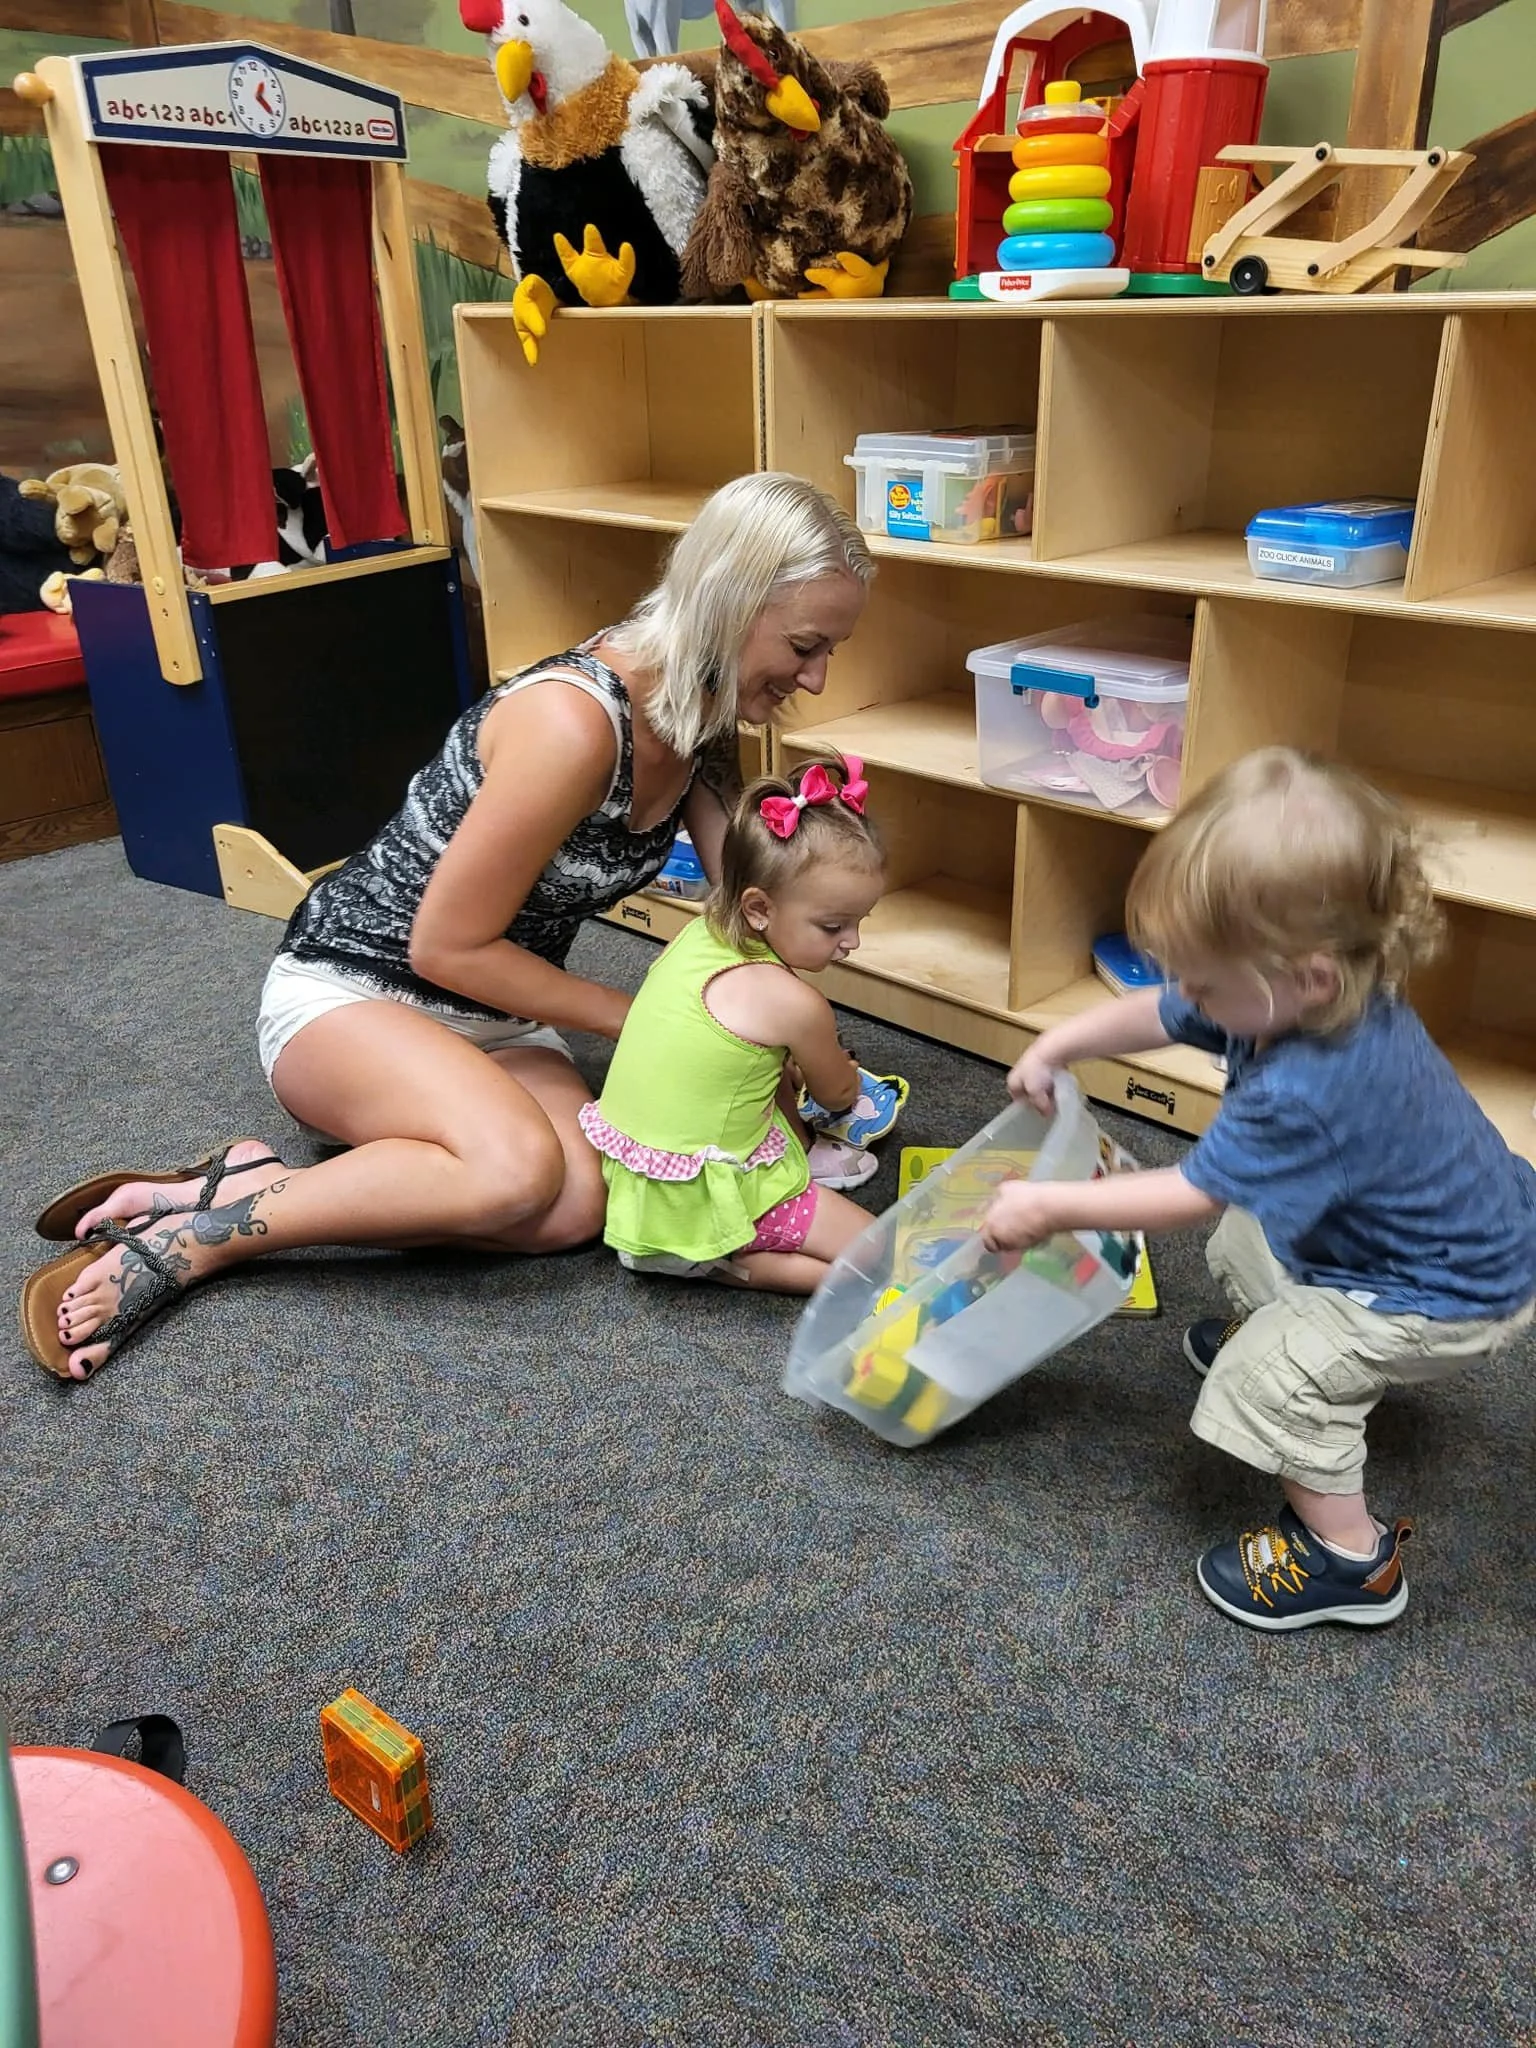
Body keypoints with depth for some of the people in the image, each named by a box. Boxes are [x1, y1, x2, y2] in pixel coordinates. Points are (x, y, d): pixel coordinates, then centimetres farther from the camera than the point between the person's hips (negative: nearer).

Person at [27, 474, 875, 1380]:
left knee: (574, 1207, -22)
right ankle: (195, 1234, -14)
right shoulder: (573, 721, -28)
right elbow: (448, 946, -21)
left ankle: (251, 1187, -9)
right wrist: (633, 1017, -13)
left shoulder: (703, 724, -2)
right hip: (348, 989, -7)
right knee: (519, 1168, -35)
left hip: (491, 1012, 7)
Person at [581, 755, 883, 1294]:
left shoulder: (699, 933, 0)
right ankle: (725, 1263, -8)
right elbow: (837, 1094, 1)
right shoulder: (795, 1004, -23)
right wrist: (843, 1069, 22)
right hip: (696, 1204, -9)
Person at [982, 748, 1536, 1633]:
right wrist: (1056, 1047, -9)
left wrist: (1049, 1207, -23)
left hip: (1452, 1292, -9)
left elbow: (1190, 1195, -32)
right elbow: (1156, 1014, -1)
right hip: (1459, 1219, 9)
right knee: (1249, 1242, 23)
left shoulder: (1312, 1092, -44)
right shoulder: (1316, 994, -17)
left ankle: (1350, 1559, 6)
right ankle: (1286, 1327, 52)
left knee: (1272, 1378, -14)